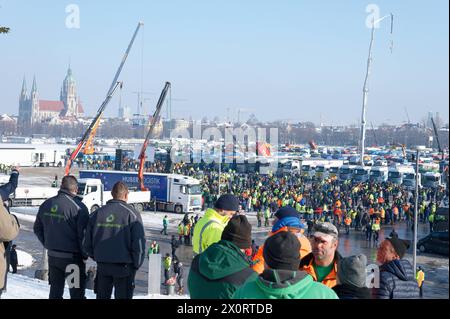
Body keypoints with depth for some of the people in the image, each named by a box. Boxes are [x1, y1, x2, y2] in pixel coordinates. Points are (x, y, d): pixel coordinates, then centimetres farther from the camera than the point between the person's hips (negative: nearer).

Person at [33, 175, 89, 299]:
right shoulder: (78, 207, -17)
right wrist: (85, 256, -4)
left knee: (55, 291, 16)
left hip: (52, 256, 6)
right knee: (77, 292, 3)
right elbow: (83, 234, -16)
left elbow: (37, 229, 14)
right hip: (73, 257, -6)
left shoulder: (46, 205, 4)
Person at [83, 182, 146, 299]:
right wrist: (136, 265, 0)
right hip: (124, 267, -4)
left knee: (102, 296, 16)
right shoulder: (131, 214, -9)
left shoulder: (97, 213, 4)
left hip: (102, 266, 4)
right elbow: (139, 244, -13)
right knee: (123, 296, 4)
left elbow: (87, 244, 6)